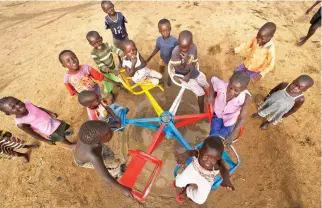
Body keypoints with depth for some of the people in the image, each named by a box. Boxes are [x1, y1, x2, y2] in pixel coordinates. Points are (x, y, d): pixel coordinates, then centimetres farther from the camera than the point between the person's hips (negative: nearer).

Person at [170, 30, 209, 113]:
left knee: (208, 88, 8)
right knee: (201, 93, -10)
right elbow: (179, 69, -24)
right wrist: (185, 61, -42)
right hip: (181, 75, -5)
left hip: (192, 72, 5)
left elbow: (194, 63, -7)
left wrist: (188, 75, -19)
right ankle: (202, 112, 14)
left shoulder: (193, 47, -14)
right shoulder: (176, 52, -28)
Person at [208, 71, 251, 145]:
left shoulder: (246, 97, -35)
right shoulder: (221, 85, -33)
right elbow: (213, 80, -8)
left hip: (230, 120, 0)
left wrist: (233, 134, -37)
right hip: (218, 114, 1)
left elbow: (242, 118, -29)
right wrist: (211, 96, -15)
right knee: (213, 136, -8)